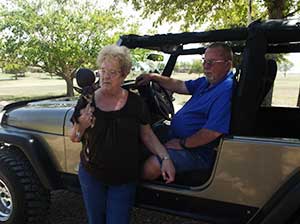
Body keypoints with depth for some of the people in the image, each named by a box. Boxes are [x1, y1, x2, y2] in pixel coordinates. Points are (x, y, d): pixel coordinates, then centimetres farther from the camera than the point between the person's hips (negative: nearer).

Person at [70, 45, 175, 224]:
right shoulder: (88, 100, -8)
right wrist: (81, 126, -20)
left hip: (125, 179, -1)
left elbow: (147, 135, 1)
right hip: (91, 175, 1)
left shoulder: (135, 103, -9)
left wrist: (165, 158, -11)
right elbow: (74, 138, 2)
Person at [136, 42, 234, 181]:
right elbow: (179, 86, 18)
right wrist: (153, 77, 7)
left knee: (150, 167, -26)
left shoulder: (227, 90, -23)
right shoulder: (206, 82, 11)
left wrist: (182, 143, -20)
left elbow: (213, 132, -29)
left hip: (196, 151, -11)